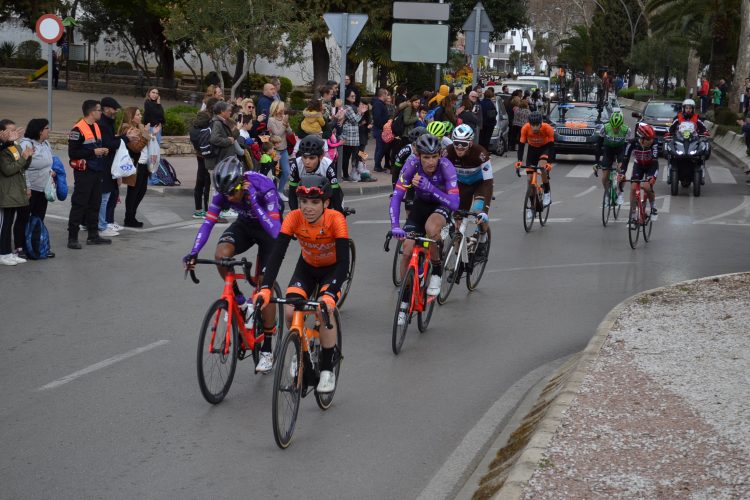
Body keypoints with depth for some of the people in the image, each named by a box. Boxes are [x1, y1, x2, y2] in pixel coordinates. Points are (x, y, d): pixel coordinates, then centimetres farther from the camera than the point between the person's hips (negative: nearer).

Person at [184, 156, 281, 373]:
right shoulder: (224, 192, -23)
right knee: (221, 254, -29)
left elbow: (275, 229, -40)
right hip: (245, 225, 4)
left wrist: (253, 202, -49)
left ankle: (267, 350, 3)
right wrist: (193, 252, -36)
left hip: (269, 228, -4)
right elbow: (208, 222, -24)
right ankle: (241, 303, -5)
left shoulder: (264, 188, -35)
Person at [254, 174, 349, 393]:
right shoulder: (294, 218, -27)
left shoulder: (336, 220, -34)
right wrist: (265, 289, -45)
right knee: (290, 312, -20)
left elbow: (344, 262, -38)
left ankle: (328, 370, -7)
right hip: (307, 267, 3)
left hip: (332, 269, -3)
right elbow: (277, 254, -31)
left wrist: (329, 294, -51)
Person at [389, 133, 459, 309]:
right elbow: (396, 196, -29)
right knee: (408, 250, -11)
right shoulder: (412, 163, -27)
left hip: (441, 204, -2)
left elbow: (454, 203, -37)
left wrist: (429, 188, -49)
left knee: (431, 227, -37)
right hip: (420, 204, 2)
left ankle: (436, 270, -12)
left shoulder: (446, 166, -31)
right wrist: (395, 225, -42)